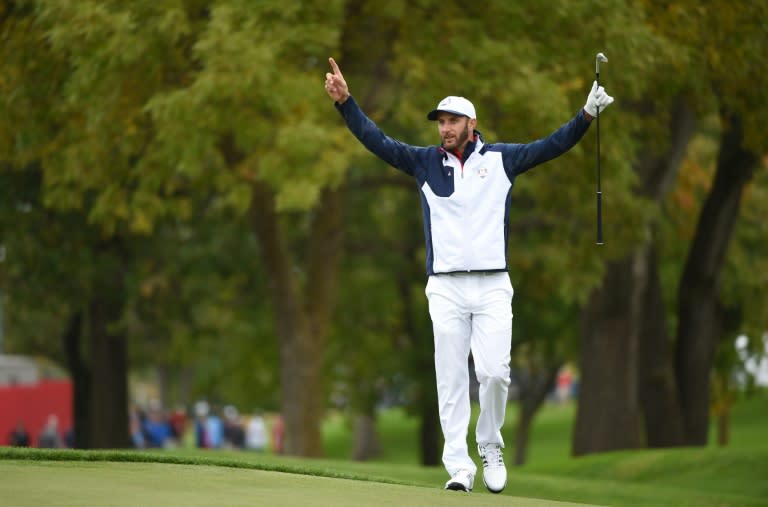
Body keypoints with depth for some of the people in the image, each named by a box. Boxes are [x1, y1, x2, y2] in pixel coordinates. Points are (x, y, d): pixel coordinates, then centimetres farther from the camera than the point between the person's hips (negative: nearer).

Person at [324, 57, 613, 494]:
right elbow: (377, 142, 2)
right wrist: (346, 102, -10)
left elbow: (552, 146, -1)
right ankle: (459, 466, 0)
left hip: (493, 286, -1)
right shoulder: (426, 162, 9)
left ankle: (490, 448, 14)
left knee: (495, 372, -9)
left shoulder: (501, 159, 6)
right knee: (451, 379, -2)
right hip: (446, 288, 1)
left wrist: (587, 114, -15)